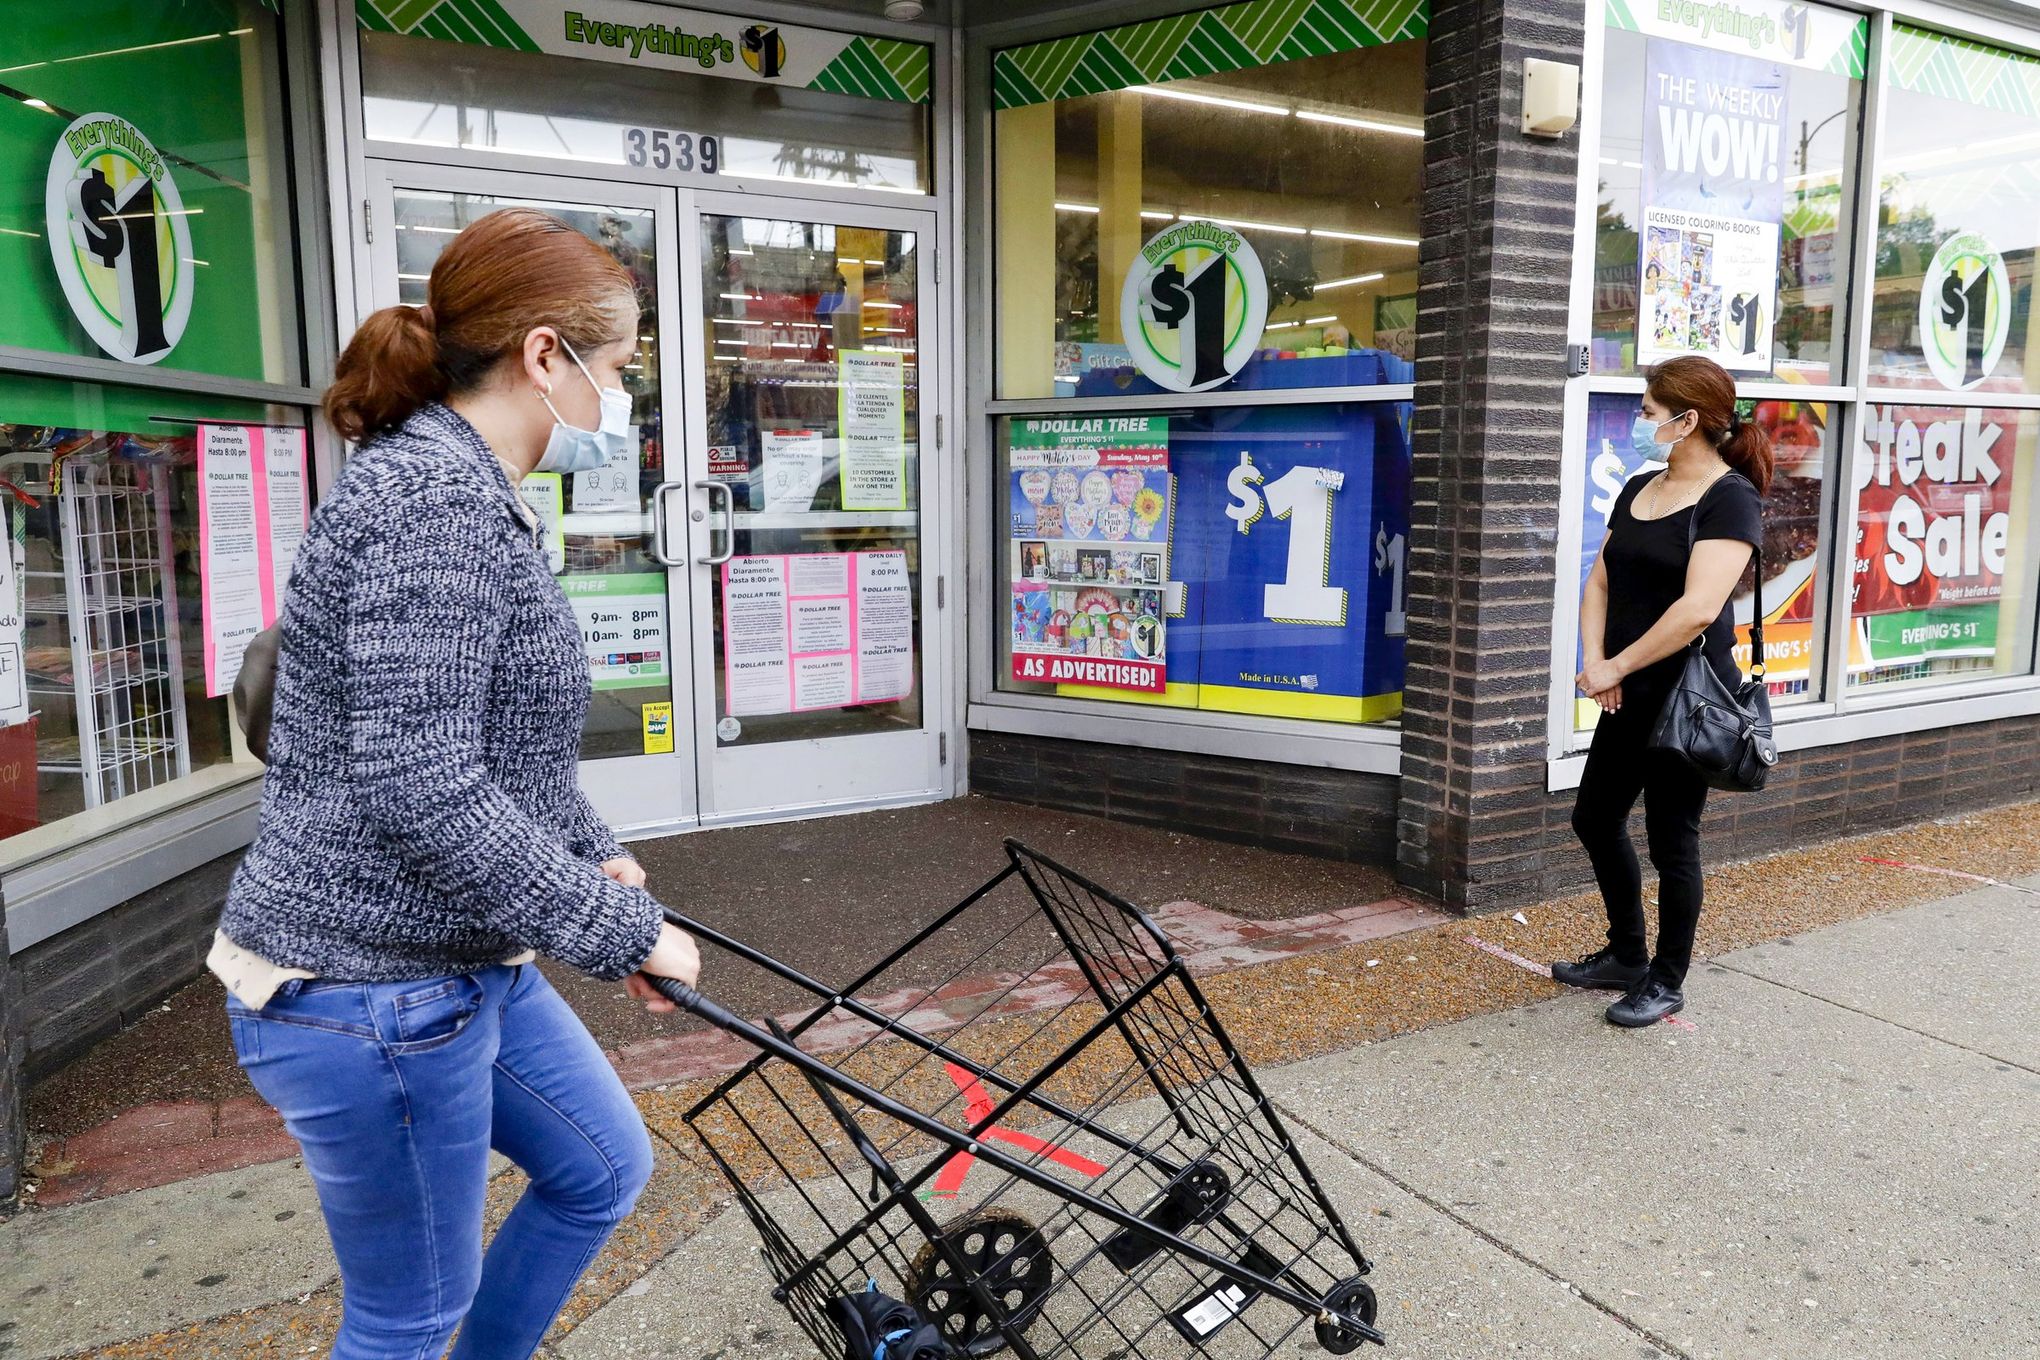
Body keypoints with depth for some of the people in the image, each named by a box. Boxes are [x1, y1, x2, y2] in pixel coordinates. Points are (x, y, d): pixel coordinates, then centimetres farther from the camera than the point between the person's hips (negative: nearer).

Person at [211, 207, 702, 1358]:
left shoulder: (473, 498, 10)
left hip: (466, 963, 10)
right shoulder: (436, 497, -23)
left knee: (606, 1168, 21)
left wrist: (597, 856, 16)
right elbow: (420, 789, -30)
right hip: (368, 992, -10)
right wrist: (619, 930, -21)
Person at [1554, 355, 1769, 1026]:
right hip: (1632, 696, 8)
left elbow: (1698, 607, -24)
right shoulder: (1638, 490, 10)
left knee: (1671, 840, 3)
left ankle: (1667, 982, 22)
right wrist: (1595, 661, -5)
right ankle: (1625, 955, 34)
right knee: (1595, 819, 16)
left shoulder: (1730, 498, -14)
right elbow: (1600, 581, 10)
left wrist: (1615, 668, -18)